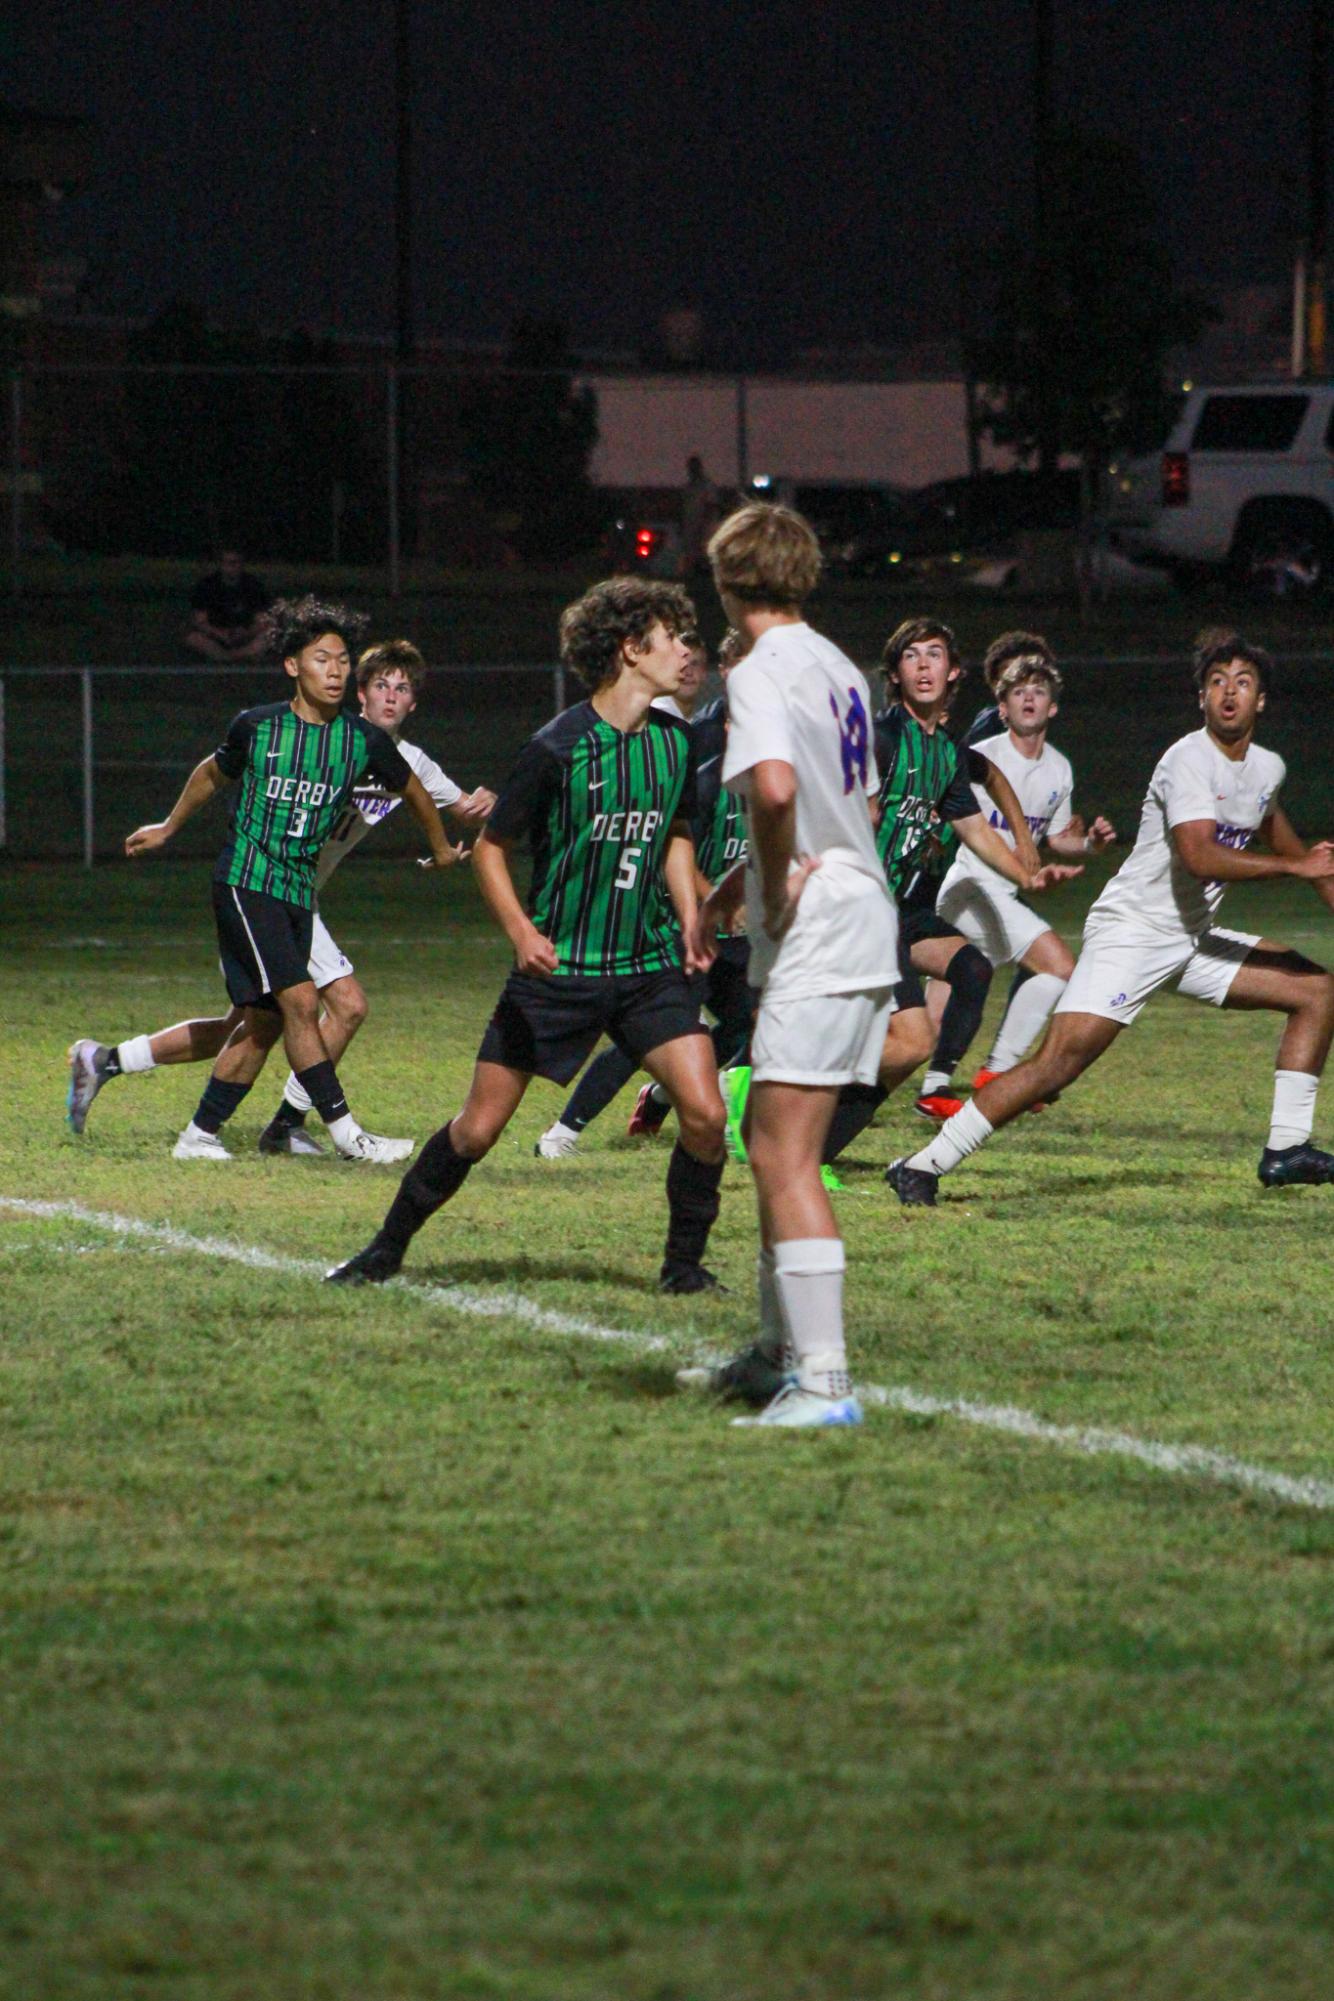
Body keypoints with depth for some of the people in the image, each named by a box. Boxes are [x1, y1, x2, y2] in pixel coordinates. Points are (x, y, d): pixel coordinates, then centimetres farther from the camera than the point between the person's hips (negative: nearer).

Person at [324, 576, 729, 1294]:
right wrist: (522, 932, -20)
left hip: (649, 966, 4)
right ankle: (388, 1247, 21)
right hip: (556, 965, -4)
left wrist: (689, 922, 6)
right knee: (478, 1128, 1)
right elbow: (489, 849, -5)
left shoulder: (675, 742, 2)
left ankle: (684, 1261, 5)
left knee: (705, 1112, -14)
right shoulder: (559, 747, -14)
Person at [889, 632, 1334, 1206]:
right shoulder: (1189, 760, -17)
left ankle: (1286, 1150, 12)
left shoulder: (1268, 768, 9)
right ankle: (922, 1168, -18)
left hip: (1193, 940, 9)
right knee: (1060, 1061, -20)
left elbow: (1274, 831, 33)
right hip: (1130, 934, -9)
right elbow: (1200, 857, -31)